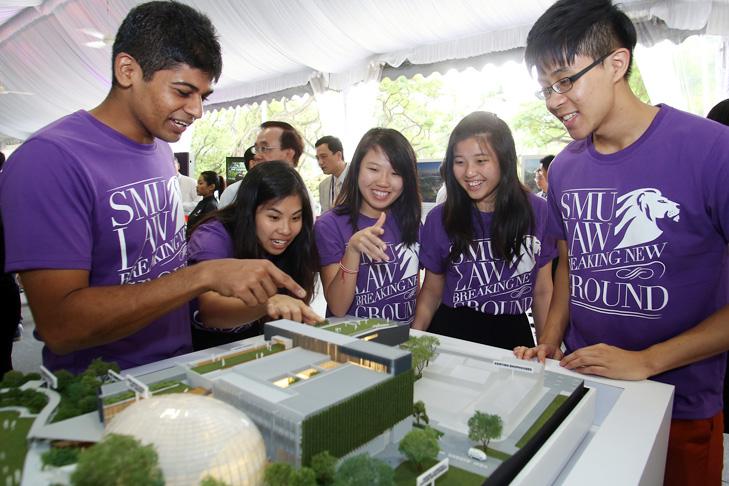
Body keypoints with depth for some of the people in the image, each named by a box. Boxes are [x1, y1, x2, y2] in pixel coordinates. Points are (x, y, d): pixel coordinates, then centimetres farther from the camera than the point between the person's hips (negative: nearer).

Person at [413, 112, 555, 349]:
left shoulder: (537, 212, -2)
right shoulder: (439, 219, -3)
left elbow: (543, 291, 6)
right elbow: (432, 291, 5)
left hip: (514, 335, 2)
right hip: (451, 332, -1)